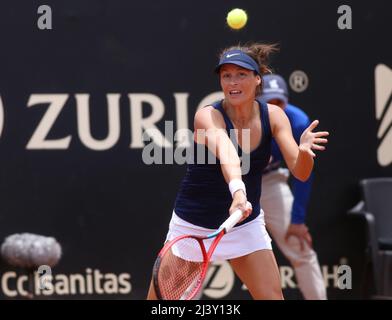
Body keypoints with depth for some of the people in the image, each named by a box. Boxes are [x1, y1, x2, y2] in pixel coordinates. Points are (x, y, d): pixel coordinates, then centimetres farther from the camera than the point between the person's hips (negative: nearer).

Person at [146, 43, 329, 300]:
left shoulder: (273, 116, -10)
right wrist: (238, 191, -64)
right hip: (193, 227, -3)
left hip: (246, 224, 3)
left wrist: (304, 151, -40)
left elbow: (300, 173, -17)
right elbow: (226, 154, -44)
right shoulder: (208, 116, -23)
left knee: (272, 296, -8)